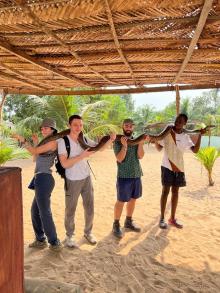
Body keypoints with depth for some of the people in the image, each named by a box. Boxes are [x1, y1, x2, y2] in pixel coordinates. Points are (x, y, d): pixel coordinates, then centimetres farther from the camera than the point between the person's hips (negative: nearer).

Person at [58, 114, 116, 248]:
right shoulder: (63, 141, -15)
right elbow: (64, 164, -21)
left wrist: (111, 140, -11)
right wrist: (82, 156, -26)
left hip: (86, 178, 5)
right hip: (72, 181, -4)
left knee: (90, 208, 14)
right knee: (71, 210, 11)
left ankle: (88, 232, 35)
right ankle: (70, 235, 32)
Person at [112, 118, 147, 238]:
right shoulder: (118, 141, -8)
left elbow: (140, 156, -6)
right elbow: (120, 159, -17)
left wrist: (141, 143, -18)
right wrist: (124, 145, -28)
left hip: (136, 175, 6)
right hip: (124, 176, -5)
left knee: (133, 199, 15)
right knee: (121, 201, 1)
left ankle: (128, 221, 31)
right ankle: (116, 225, 15)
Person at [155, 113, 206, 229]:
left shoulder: (185, 137, 4)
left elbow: (195, 150, -4)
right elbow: (159, 148, 1)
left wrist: (200, 135, -11)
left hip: (179, 167, 4)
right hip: (167, 166, -4)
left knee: (175, 192, 11)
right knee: (165, 191, 0)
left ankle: (172, 218, 24)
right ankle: (162, 218, 13)